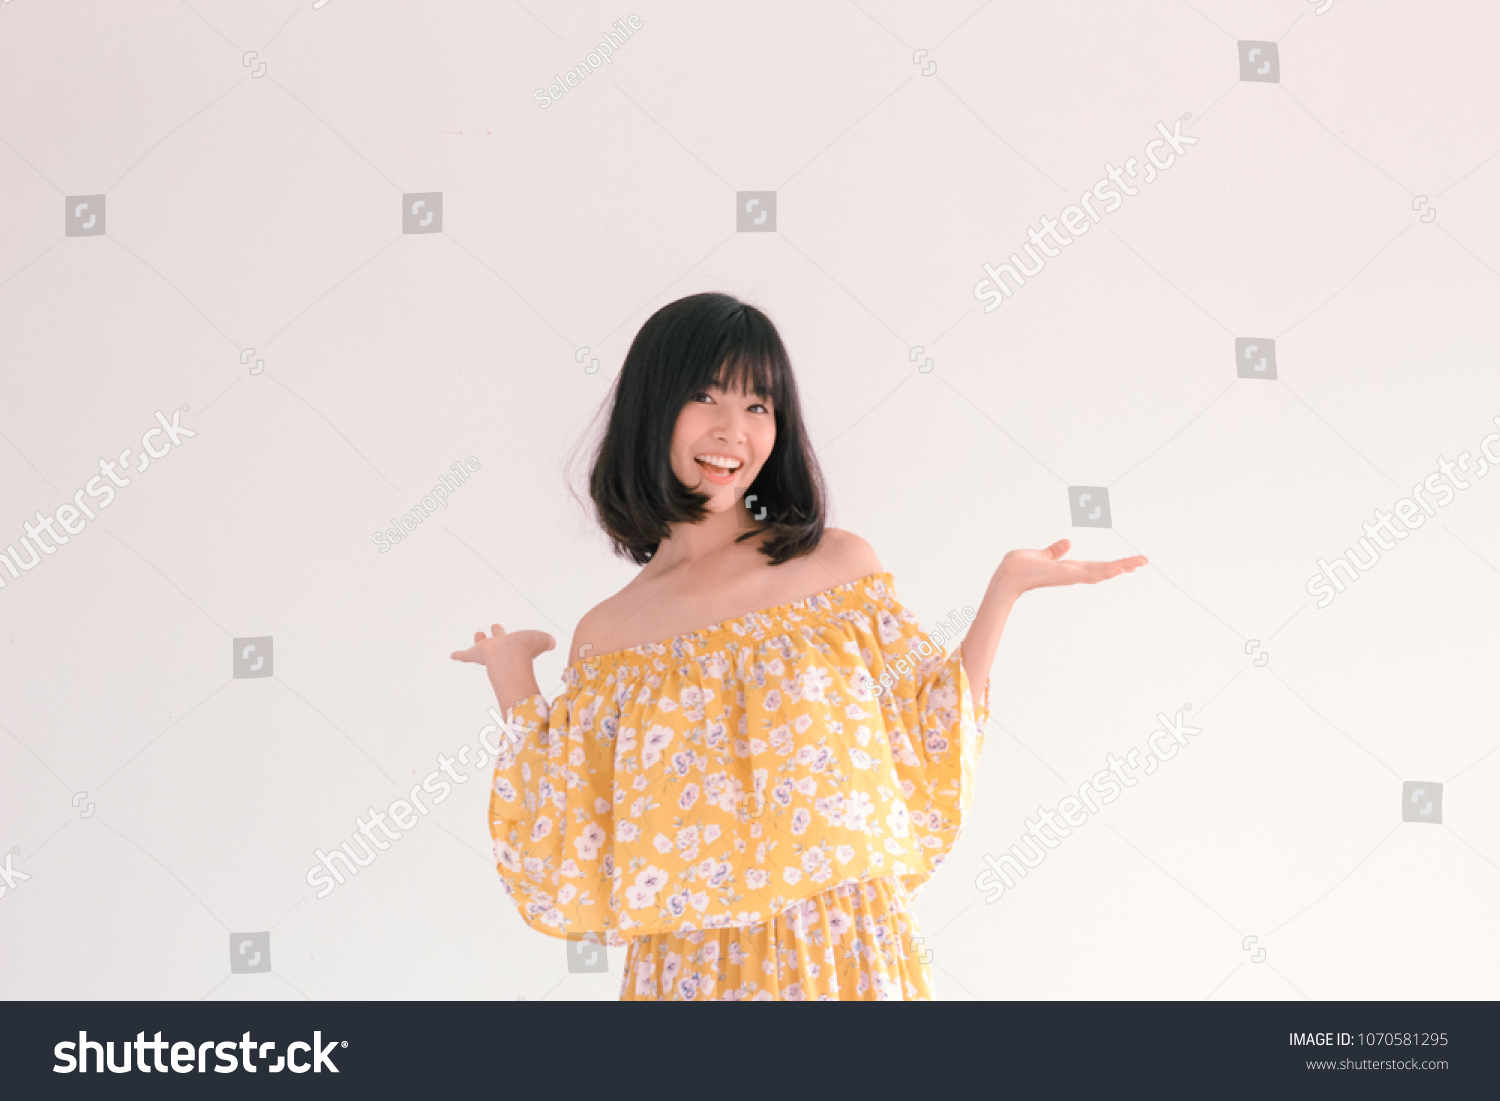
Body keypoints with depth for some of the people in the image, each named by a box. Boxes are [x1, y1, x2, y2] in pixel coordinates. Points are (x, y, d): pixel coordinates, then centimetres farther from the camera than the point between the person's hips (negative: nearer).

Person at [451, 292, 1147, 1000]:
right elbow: (573, 856, -1)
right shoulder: (607, 636, 0)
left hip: (851, 959, 0)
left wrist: (1003, 589, -3)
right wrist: (514, 682, 1)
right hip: (692, 969, 0)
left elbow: (932, 753, 0)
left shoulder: (841, 565, -1)